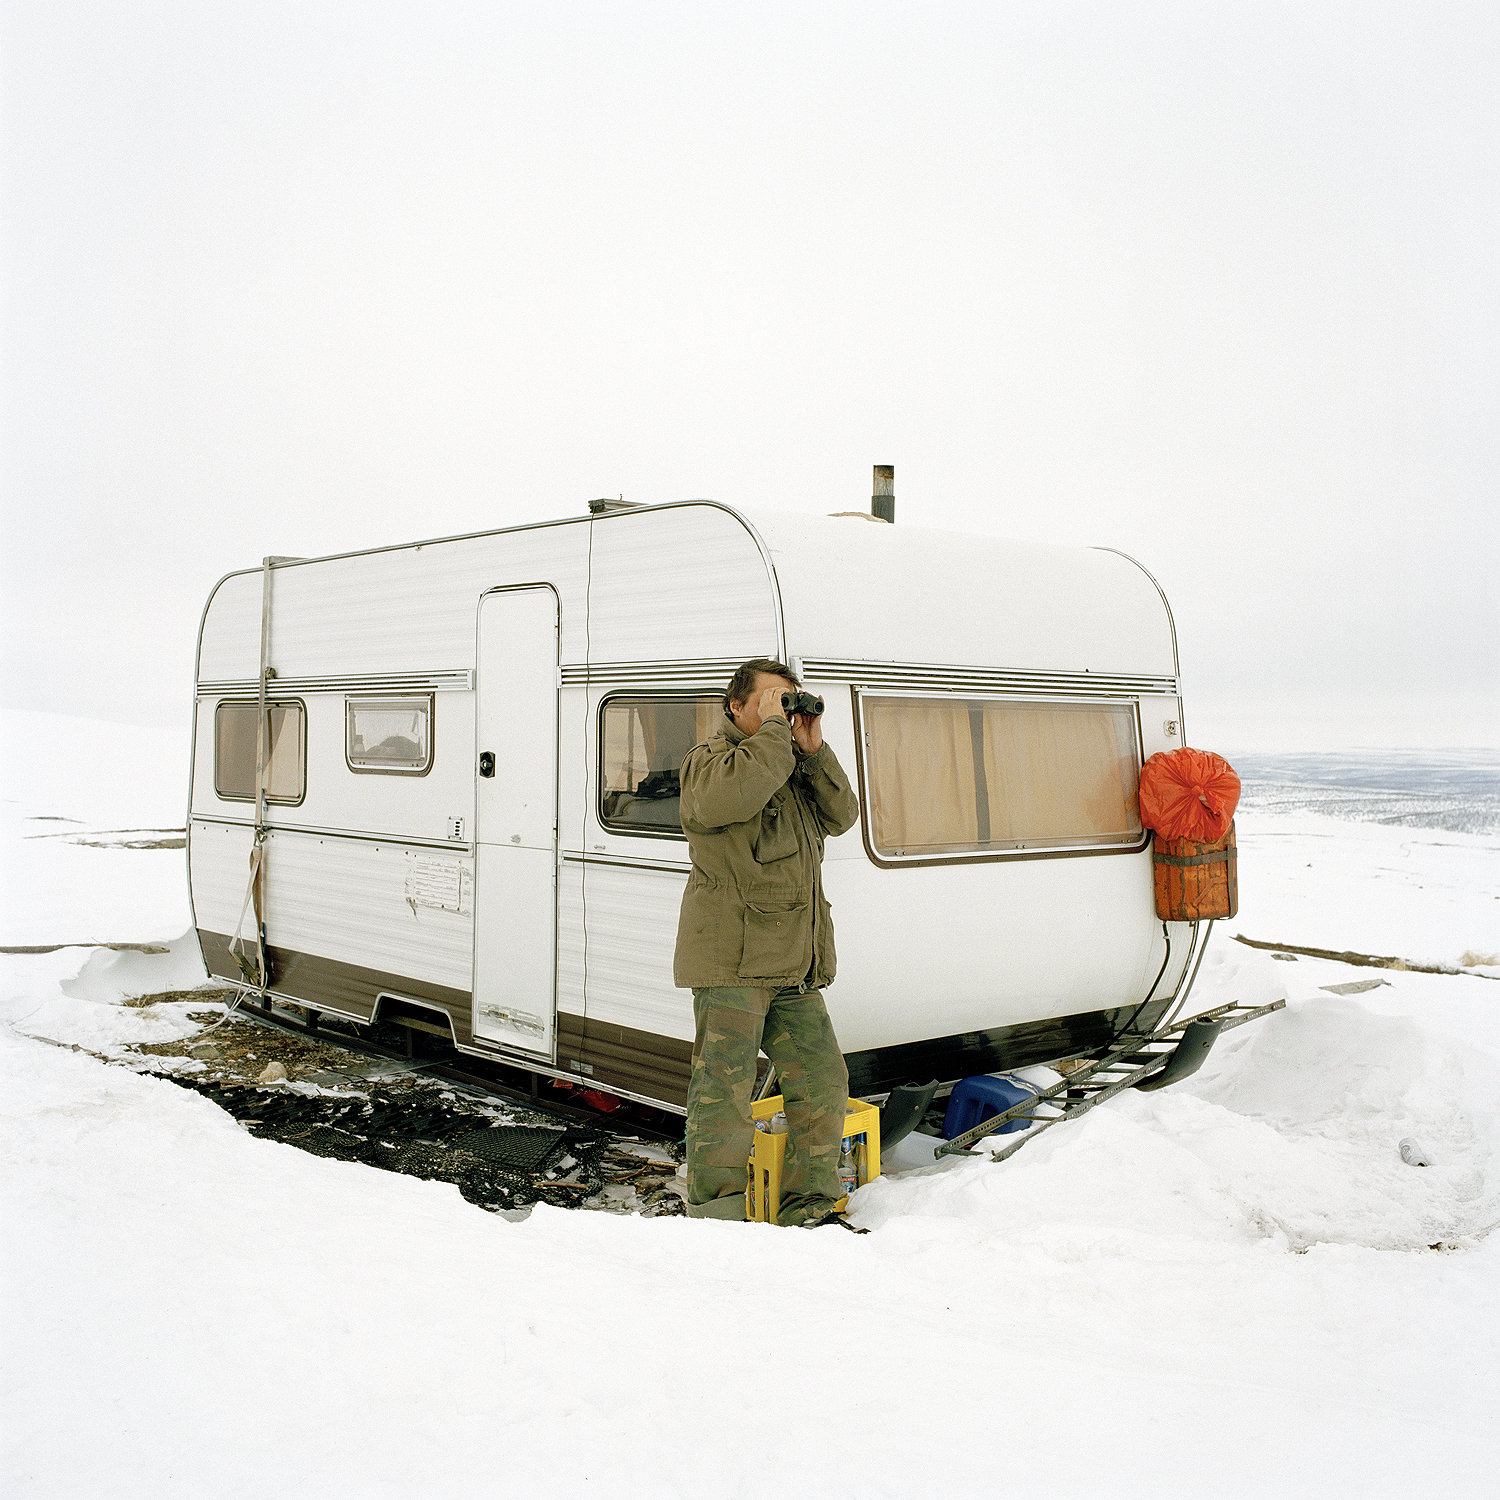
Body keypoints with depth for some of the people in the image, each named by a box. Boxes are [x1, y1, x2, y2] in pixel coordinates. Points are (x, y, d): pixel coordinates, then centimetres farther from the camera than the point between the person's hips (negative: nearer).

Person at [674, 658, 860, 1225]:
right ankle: (715, 1215, 3)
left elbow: (841, 816, 13)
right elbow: (733, 791, -25)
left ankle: (806, 1209, 18)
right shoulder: (708, 758, -2)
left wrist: (813, 750, 3)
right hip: (730, 959, -8)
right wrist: (774, 726, -15)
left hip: (794, 966, 8)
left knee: (822, 1079, 8)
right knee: (724, 1087, -6)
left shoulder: (795, 768, 23)